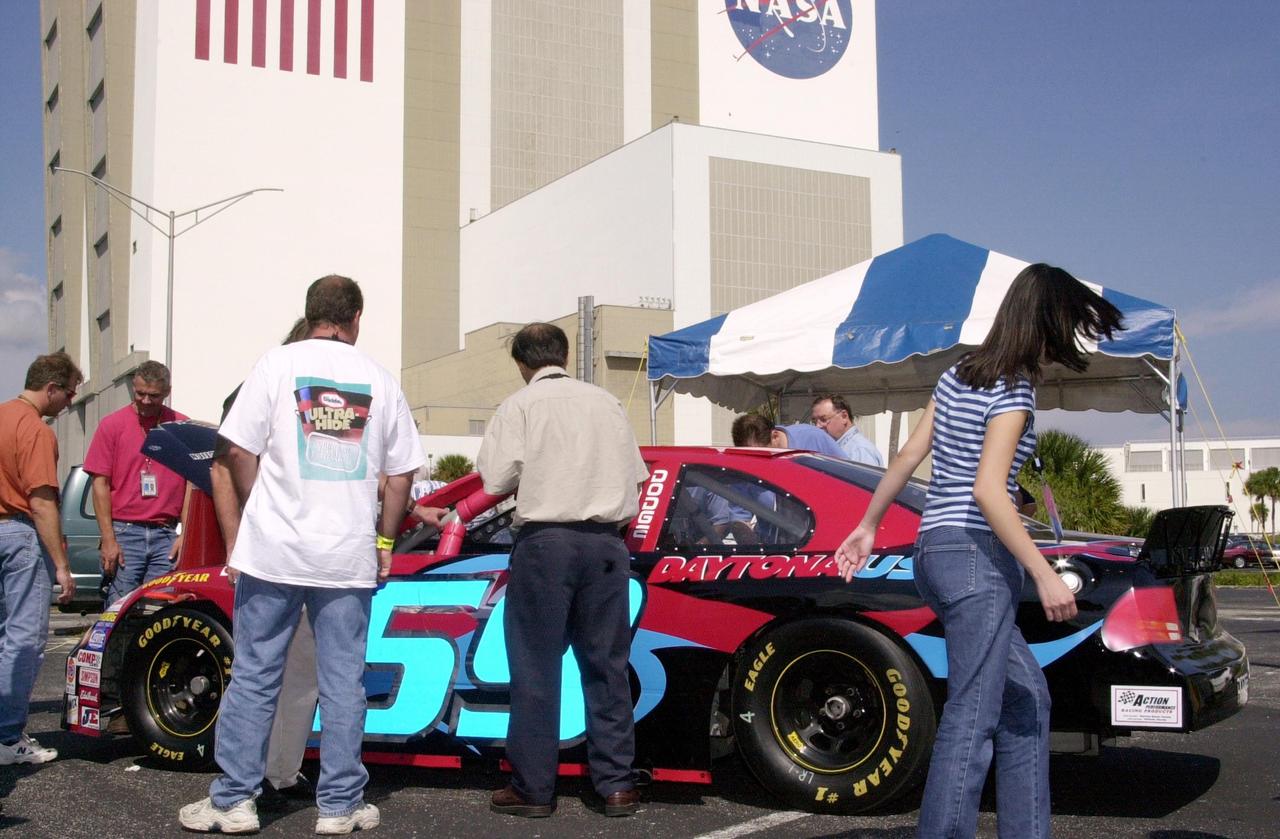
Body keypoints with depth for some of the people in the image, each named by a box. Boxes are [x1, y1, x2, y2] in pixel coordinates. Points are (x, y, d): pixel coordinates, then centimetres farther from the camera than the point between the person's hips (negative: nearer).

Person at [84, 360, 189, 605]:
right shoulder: (112, 424, 5)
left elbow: (191, 484, 9)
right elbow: (100, 483, 2)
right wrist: (108, 539, -5)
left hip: (167, 535, 1)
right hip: (124, 532, -1)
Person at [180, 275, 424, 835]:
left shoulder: (278, 363, -1)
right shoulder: (379, 379, 6)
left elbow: (238, 451, -3)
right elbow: (401, 473, 7)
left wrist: (257, 513, 12)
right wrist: (384, 541, 16)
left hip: (274, 550, -1)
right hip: (349, 556, 1)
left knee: (254, 676, 7)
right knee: (343, 682, 7)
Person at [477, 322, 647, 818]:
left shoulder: (519, 405, -1)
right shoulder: (606, 402, 10)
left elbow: (496, 480, -6)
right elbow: (635, 476, 12)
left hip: (545, 541, -3)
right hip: (606, 543, 4)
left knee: (536, 668, 4)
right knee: (607, 665, 9)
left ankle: (533, 788, 9)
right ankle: (616, 785, 12)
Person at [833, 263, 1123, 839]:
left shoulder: (956, 377, 14)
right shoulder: (1013, 391, -11)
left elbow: (906, 458, 16)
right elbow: (987, 489, -21)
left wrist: (869, 525, 24)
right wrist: (1045, 576, -22)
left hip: (933, 549, 9)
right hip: (978, 557, -9)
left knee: (1026, 696, 16)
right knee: (972, 719, -7)